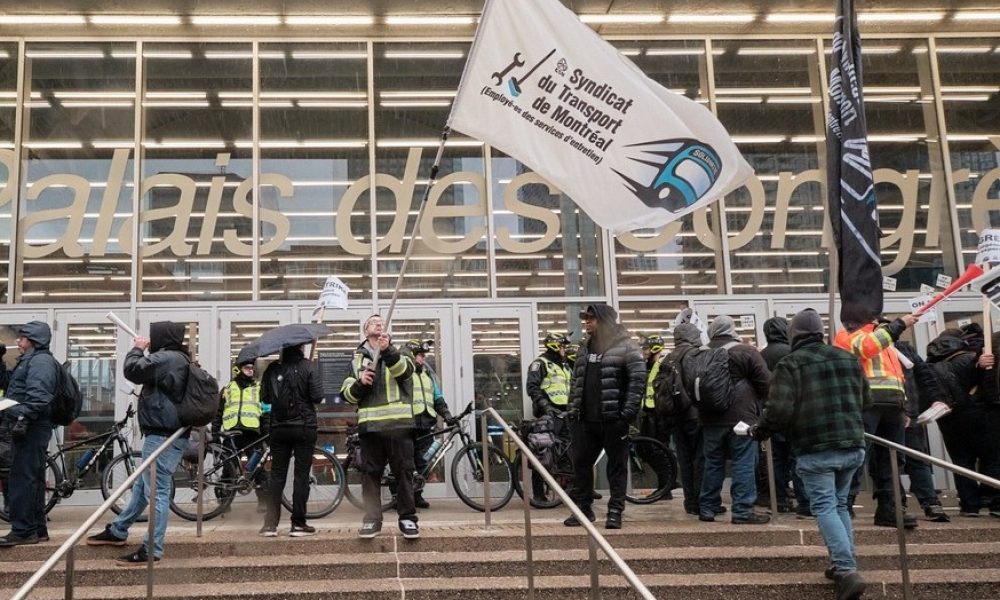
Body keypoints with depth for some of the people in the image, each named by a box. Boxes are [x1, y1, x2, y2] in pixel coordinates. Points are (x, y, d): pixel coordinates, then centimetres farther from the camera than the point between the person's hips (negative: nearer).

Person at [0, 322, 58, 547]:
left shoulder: (41, 361, -12)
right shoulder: (30, 360, 22)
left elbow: (37, 395, -24)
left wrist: (22, 417, -28)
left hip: (30, 428, -11)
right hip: (28, 427, 11)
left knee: (23, 478, -10)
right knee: (33, 478, 13)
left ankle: (23, 530, -8)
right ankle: (37, 529, 19)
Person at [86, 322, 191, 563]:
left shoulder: (166, 358, -17)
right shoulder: (180, 359, 16)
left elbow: (133, 370, -20)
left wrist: (137, 349, -1)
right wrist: (143, 350, 13)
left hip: (162, 436, -11)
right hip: (172, 434, 11)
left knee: (157, 492, -7)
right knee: (142, 486, 21)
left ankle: (152, 550, -3)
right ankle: (117, 531, 35)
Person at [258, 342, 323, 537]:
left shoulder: (272, 368, 0)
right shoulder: (308, 367, -9)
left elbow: (264, 398, 4)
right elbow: (318, 396, -13)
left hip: (278, 428, 3)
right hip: (304, 427, -3)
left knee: (277, 475, 9)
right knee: (301, 475, 3)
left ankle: (270, 524, 6)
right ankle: (298, 524, 5)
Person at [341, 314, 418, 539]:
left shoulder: (396, 353, 11)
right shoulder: (358, 358, 15)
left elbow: (404, 371, -14)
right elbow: (347, 394, 10)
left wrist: (387, 351, -32)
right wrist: (360, 384, -12)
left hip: (398, 422, -1)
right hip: (370, 424, 1)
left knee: (403, 471, 0)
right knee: (370, 473, 2)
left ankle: (408, 518, 7)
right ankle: (372, 519, 9)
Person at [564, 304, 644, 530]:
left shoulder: (626, 347, -5)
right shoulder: (585, 348, 15)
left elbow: (638, 380, -11)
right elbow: (576, 381, 19)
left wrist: (628, 414, -17)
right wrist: (572, 410, 11)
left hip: (613, 419, -6)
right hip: (586, 419, 6)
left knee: (617, 465, 2)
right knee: (580, 462, 8)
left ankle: (615, 511, 10)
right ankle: (583, 508, 20)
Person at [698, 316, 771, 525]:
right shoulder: (746, 352, -9)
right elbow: (765, 382, -7)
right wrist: (758, 403, 10)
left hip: (710, 418, 5)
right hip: (741, 416, -5)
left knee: (713, 463, 13)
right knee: (744, 463, 0)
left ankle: (707, 508, 19)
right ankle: (743, 511, -1)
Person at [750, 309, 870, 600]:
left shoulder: (790, 363, -5)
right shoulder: (848, 358, 13)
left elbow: (779, 410, -14)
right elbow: (866, 400, 21)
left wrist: (759, 431, 4)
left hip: (815, 449, -6)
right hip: (852, 445, 6)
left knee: (824, 507, -3)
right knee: (840, 504, 18)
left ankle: (847, 571, -15)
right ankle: (846, 565, 18)